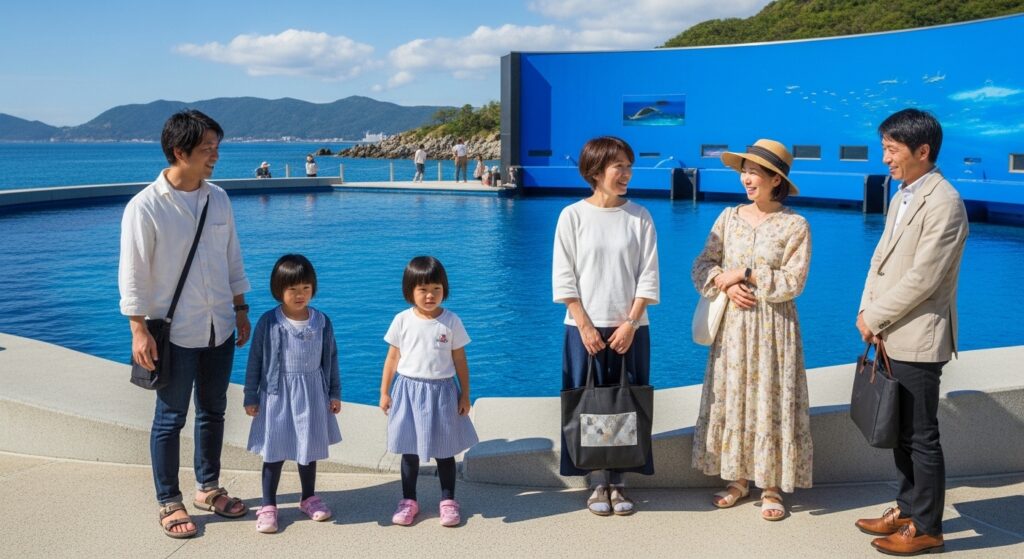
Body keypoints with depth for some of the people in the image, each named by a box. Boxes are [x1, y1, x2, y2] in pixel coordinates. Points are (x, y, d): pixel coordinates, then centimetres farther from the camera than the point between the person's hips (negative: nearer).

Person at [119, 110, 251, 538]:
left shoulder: (218, 198, 3)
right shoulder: (145, 206, -14)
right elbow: (133, 274, -12)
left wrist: (240, 311, 12)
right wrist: (139, 331, -14)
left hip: (219, 328, 6)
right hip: (175, 333, -5)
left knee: (213, 412, 16)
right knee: (170, 418, 7)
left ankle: (208, 489, 33)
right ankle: (169, 503, 21)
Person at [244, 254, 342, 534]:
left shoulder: (322, 322, -4)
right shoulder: (268, 322, -11)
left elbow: (330, 359, 5)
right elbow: (255, 360, -5)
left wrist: (335, 393, 7)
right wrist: (251, 397, -4)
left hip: (312, 394, 3)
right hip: (277, 394, -2)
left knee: (309, 448, 16)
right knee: (274, 451, 5)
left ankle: (308, 497, 34)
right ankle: (268, 506, 19)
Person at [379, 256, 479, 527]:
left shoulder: (451, 321, -5)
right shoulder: (402, 320, -3)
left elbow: (460, 360, 1)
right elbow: (392, 358, 3)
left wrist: (465, 395, 2)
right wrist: (384, 392, 3)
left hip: (442, 391, -1)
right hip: (409, 390, 1)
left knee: (444, 450, 9)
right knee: (409, 449, 10)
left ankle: (448, 500, 22)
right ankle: (408, 500, 23)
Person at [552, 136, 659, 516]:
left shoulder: (640, 217, 2)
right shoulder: (573, 216, -2)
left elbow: (648, 275, 0)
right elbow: (564, 277, -4)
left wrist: (631, 323, -9)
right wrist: (586, 326, -10)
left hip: (630, 329, 2)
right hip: (585, 328, -1)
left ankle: (618, 482, 17)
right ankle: (598, 483, 15)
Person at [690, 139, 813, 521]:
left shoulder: (795, 225, -7)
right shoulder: (729, 218, 5)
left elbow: (792, 283, -13)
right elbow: (702, 266, 5)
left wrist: (745, 273, -15)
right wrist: (726, 285, -13)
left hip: (773, 327, -4)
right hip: (733, 324, 4)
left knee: (770, 402, 1)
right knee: (731, 398, 8)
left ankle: (771, 487, 13)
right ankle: (738, 479, 22)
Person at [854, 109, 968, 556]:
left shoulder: (943, 202, -16)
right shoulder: (902, 195, 13)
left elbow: (922, 278, -20)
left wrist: (876, 317, -12)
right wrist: (866, 310, 1)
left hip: (917, 339, -9)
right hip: (892, 335, 9)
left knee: (920, 436, 2)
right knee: (899, 431, 17)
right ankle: (907, 507, 30)